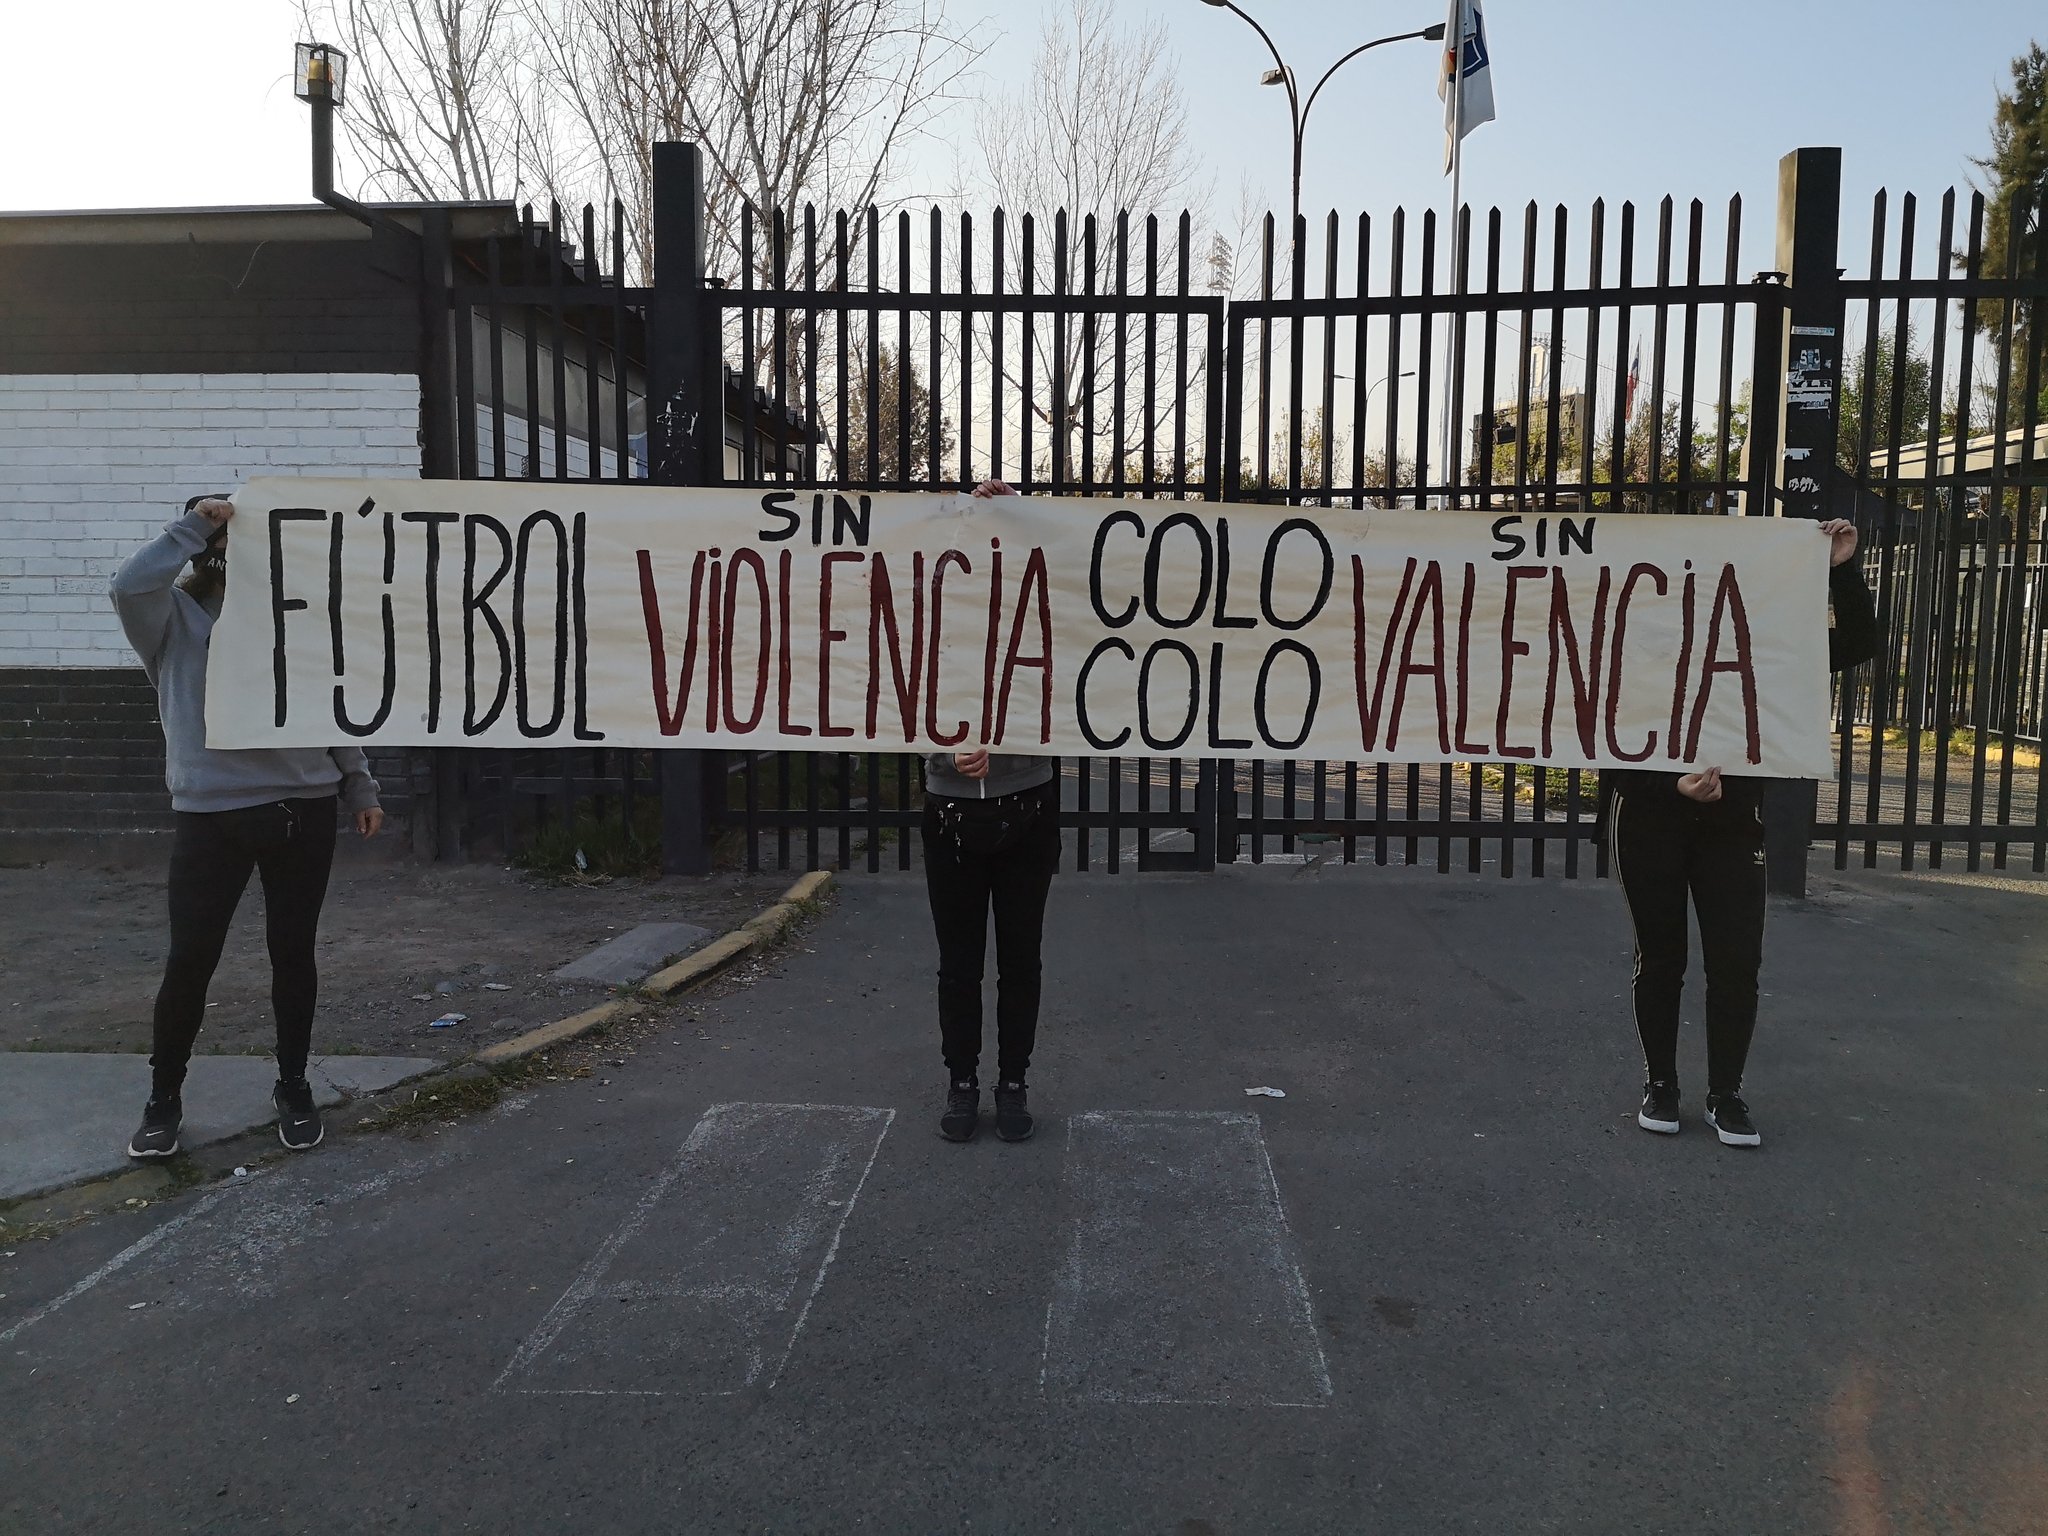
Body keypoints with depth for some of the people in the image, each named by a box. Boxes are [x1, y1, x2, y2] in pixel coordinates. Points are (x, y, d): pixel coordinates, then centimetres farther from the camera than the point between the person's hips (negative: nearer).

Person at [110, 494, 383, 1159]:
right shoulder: (175, 618, 2)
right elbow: (130, 585, -22)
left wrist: (360, 788, 15)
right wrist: (194, 525, -15)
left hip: (304, 811, 2)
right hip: (210, 815, -2)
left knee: (293, 953, 10)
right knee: (190, 959, 1)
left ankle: (293, 1087, 25)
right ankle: (164, 1097, 21)